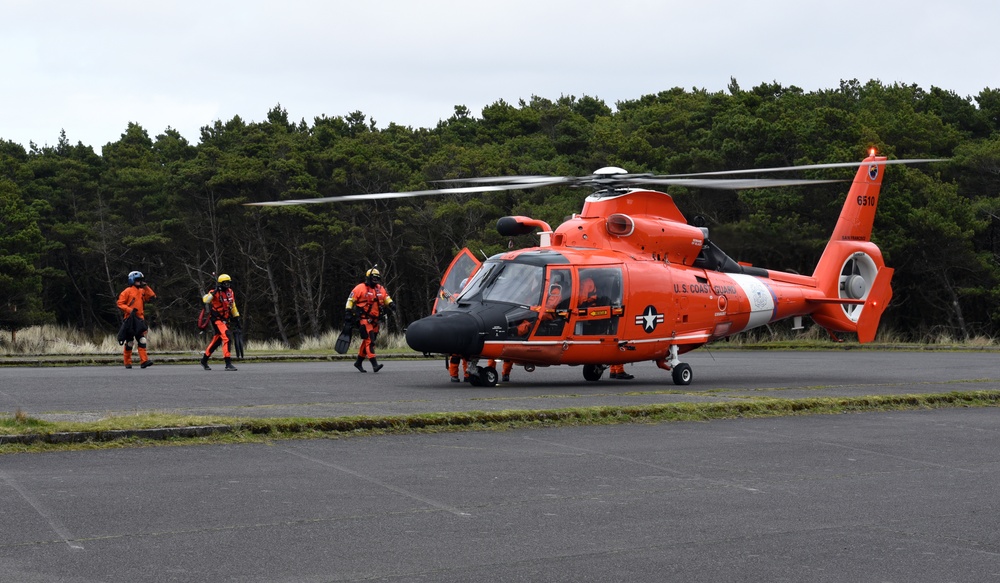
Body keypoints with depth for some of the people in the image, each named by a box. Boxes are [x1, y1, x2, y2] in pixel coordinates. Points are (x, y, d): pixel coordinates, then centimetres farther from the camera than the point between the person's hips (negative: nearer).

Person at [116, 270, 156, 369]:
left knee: (142, 340, -8)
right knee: (129, 341, 3)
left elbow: (152, 297, 7)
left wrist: (145, 287, 1)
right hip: (129, 319, -4)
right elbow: (120, 303, -7)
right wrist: (129, 310, -18)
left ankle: (144, 361, -15)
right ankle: (127, 362, 14)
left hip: (139, 319, 4)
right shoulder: (127, 291, -4)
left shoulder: (142, 291, 13)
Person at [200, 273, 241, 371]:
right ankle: (228, 363, -21)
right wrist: (214, 292, -36)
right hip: (216, 319, -8)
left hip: (225, 319, 8)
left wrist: (236, 317, 21)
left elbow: (233, 305, 21)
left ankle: (204, 360, 31)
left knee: (216, 340, 15)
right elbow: (205, 300, -31)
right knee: (226, 337, -20)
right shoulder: (215, 292, -14)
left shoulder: (230, 292, 9)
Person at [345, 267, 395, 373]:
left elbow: (386, 298, 25)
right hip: (363, 319, -7)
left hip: (374, 320, 7)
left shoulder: (381, 289, 13)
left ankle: (359, 362, 30)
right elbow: (351, 300, -3)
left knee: (367, 342, 15)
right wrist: (348, 313, -8)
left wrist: (391, 304, 4)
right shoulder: (360, 288, -5)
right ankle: (374, 364, -24)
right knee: (370, 340, -17)